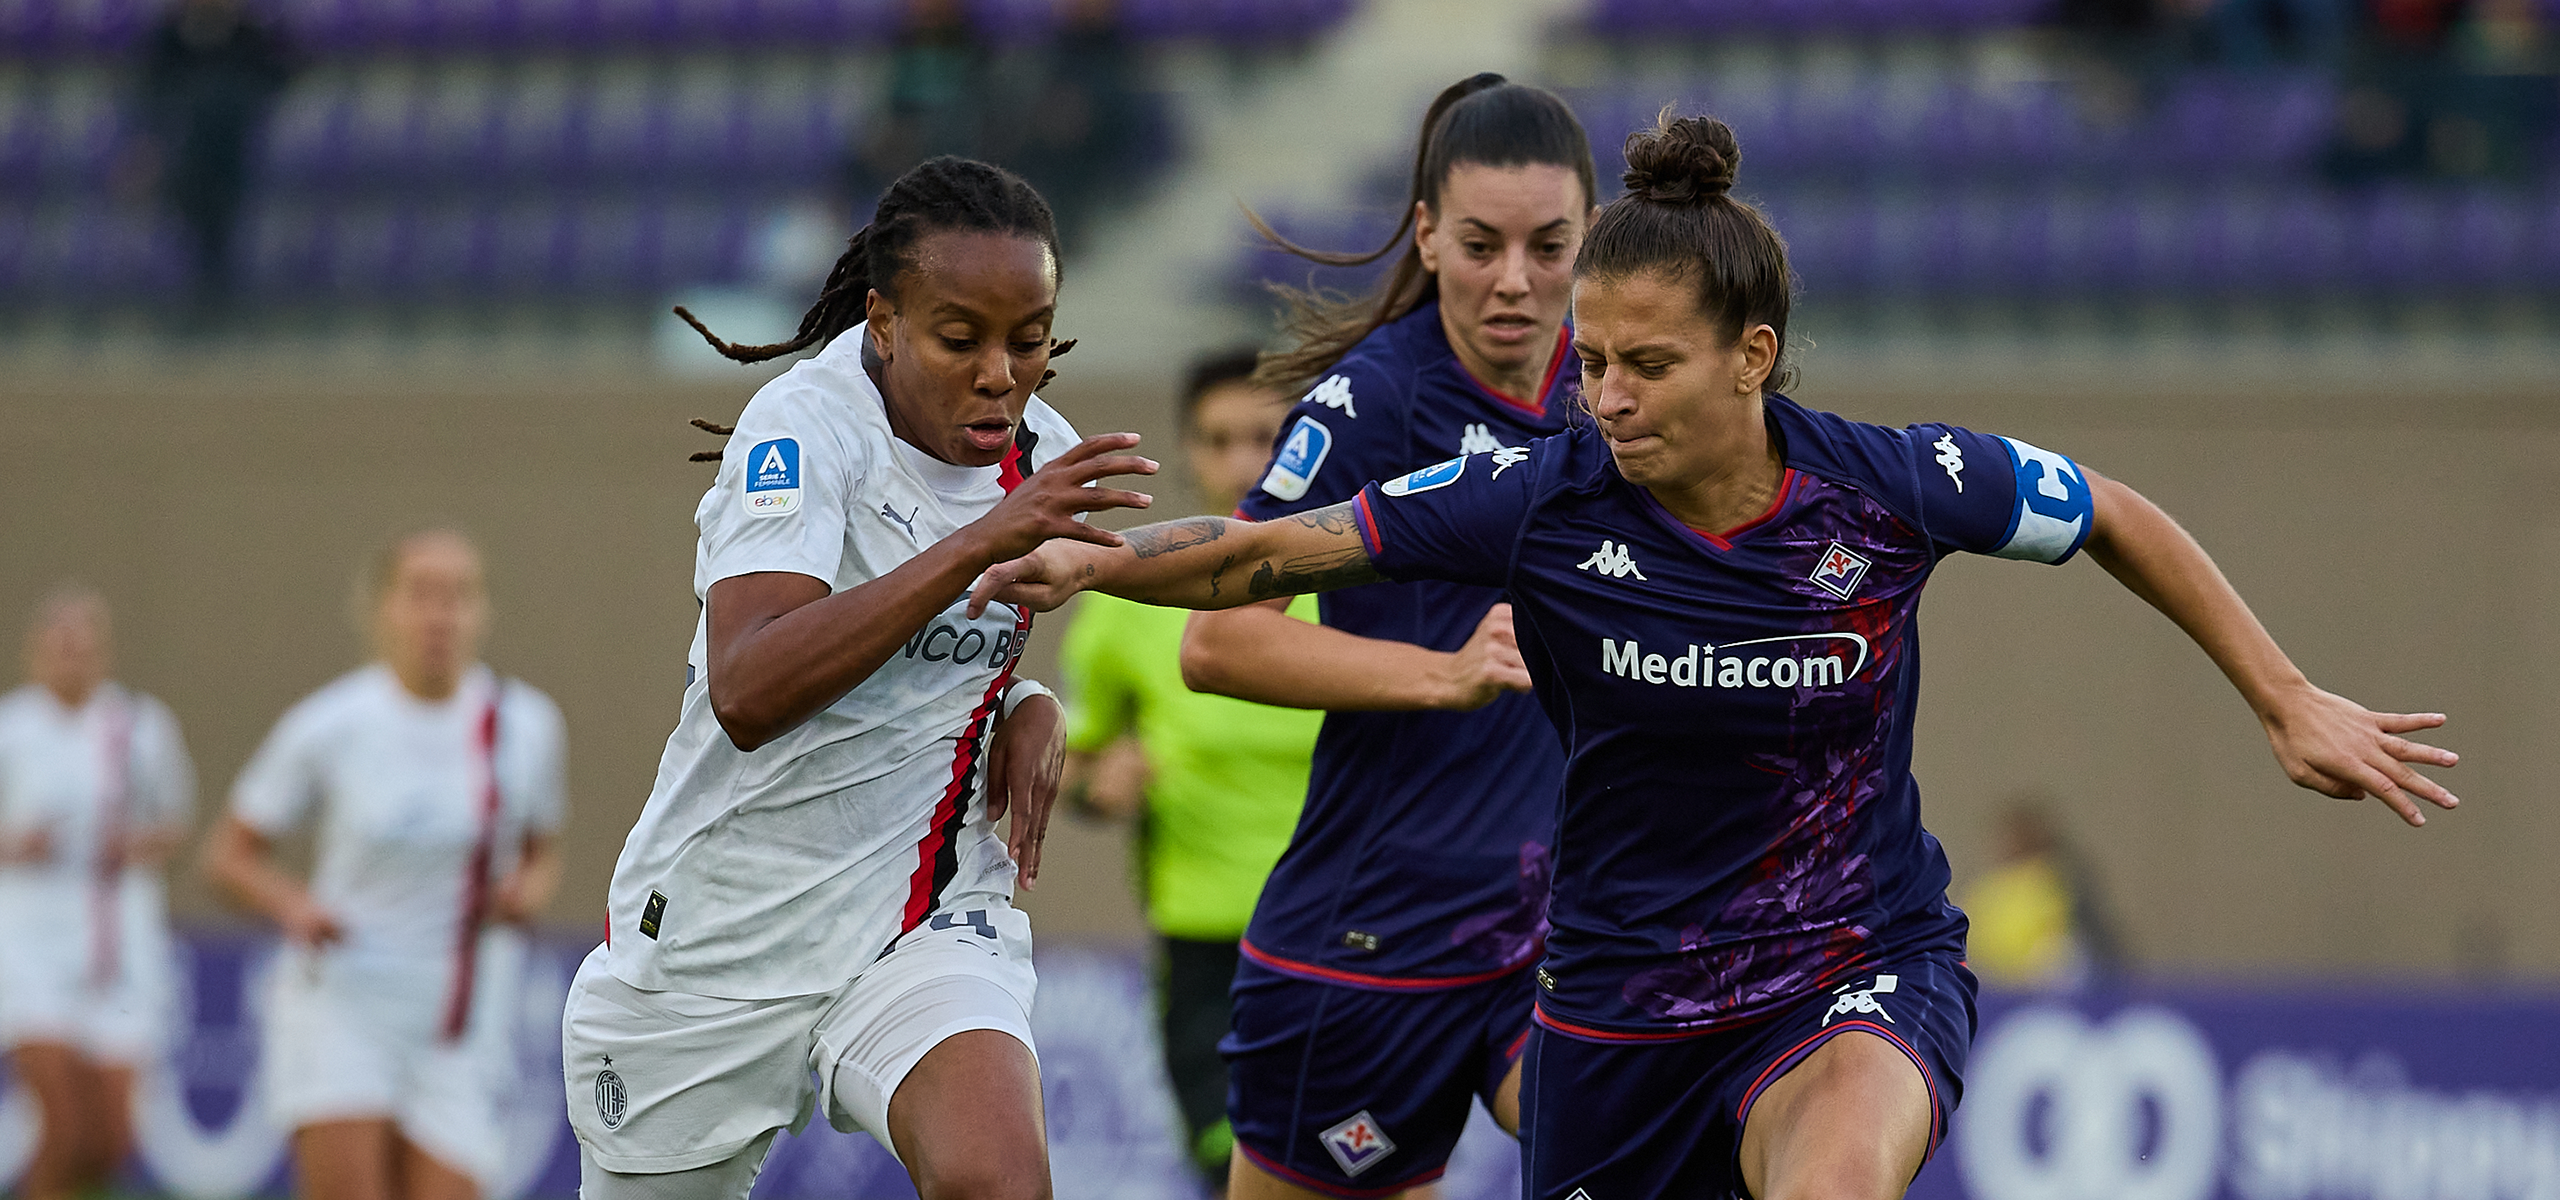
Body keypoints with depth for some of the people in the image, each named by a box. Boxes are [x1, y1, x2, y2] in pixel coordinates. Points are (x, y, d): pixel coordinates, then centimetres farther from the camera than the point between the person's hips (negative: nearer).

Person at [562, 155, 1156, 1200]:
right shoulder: (804, 429, -18)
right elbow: (746, 694, -35)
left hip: (929, 918, 3)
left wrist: (1029, 705, 0)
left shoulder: (1041, 456, 2)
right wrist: (978, 544, -40)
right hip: (716, 934, -3)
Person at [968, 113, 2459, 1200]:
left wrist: (2289, 702, 7)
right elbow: (1271, 554, -10)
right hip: (1622, 990, 2)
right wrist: (1095, 560, -27)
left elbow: (2117, 521, 5)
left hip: (1861, 974, -2)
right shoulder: (1544, 499, -13)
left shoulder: (1897, 485, -13)